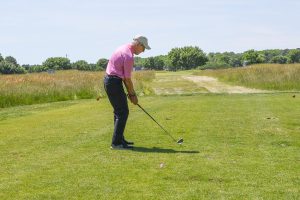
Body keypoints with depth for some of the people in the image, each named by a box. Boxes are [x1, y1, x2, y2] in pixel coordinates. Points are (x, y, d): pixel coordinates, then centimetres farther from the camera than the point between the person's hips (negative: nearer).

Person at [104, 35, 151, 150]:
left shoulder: (124, 49, 13)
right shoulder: (129, 56, -18)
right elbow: (128, 79, -14)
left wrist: (130, 92, 15)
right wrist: (133, 95, -1)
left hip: (109, 81, 10)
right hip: (114, 83, -10)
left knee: (118, 111, 17)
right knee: (123, 112, -6)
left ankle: (119, 139, 23)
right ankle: (116, 143, -5)